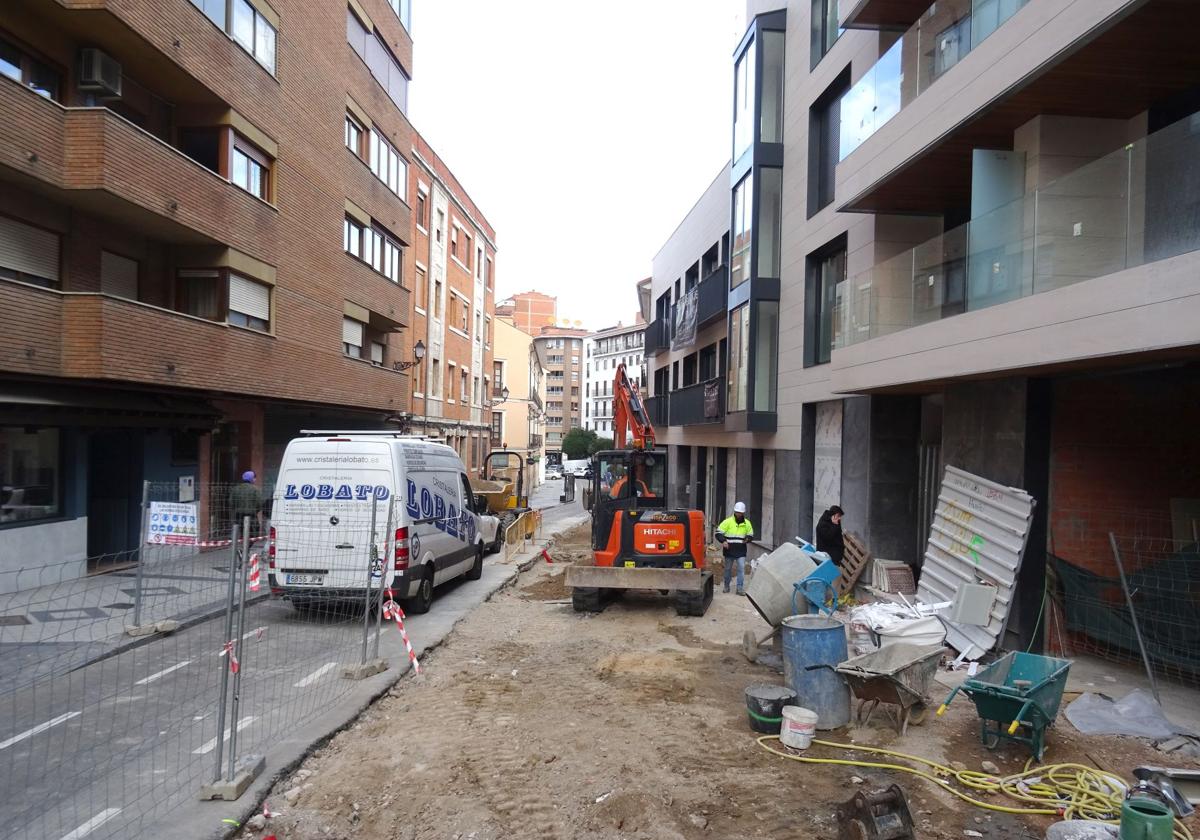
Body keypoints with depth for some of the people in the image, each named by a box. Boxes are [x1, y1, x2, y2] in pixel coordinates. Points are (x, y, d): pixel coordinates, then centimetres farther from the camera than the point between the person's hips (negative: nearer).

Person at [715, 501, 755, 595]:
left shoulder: (747, 523, 4)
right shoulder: (728, 522, -5)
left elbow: (751, 535, 16)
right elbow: (718, 533, -4)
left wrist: (747, 539, -7)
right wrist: (723, 541, -21)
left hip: (741, 551, 1)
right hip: (729, 551, -1)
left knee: (741, 568, -8)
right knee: (728, 569, 12)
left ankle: (740, 588, -3)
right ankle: (726, 586, 28)